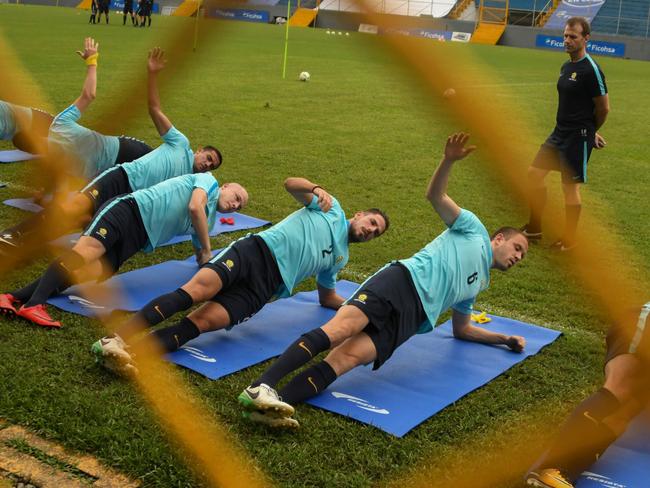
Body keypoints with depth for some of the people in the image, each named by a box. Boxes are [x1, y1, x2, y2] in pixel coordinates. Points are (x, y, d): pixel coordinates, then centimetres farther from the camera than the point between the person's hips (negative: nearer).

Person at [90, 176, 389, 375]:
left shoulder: (339, 257, 33)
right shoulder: (332, 208, 20)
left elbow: (327, 298, 42)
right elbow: (290, 184, 7)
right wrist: (315, 189, -13)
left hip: (263, 288, 3)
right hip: (257, 251, -3)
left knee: (203, 321, -24)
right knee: (196, 289, -31)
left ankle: (131, 354, -42)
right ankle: (117, 339, -37)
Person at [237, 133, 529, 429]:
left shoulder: (478, 284, 38)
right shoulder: (473, 230, 22)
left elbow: (461, 329, 45)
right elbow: (435, 196, 9)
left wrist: (504, 338, 42)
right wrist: (449, 160, -9)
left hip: (414, 316, 5)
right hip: (403, 280, -4)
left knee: (349, 357, -25)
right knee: (341, 327, -33)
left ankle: (274, 403, -48)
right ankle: (261, 388, -44)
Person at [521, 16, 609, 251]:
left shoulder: (590, 69, -17)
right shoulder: (566, 66, 10)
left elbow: (603, 108, -12)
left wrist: (589, 132, 4)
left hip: (577, 137, -9)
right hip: (560, 133, 9)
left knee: (570, 187, 0)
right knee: (534, 173, 9)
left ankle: (569, 240, 16)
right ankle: (534, 228, 22)